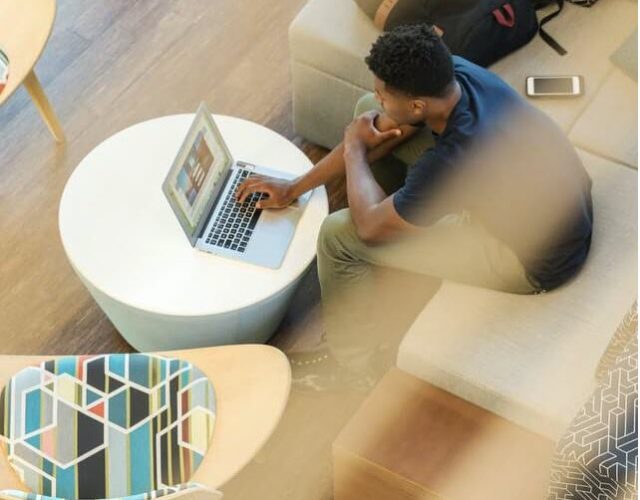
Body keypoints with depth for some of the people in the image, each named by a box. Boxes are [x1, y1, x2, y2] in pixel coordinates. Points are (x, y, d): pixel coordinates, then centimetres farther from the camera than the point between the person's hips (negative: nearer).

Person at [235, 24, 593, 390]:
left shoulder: (454, 159, -38)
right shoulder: (452, 72, -16)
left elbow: (370, 226, -22)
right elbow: (381, 125, 1)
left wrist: (354, 149, -5)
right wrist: (296, 187, 3)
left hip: (537, 259, -8)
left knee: (338, 235, -11)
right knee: (369, 112, 5)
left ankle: (350, 360, 15)